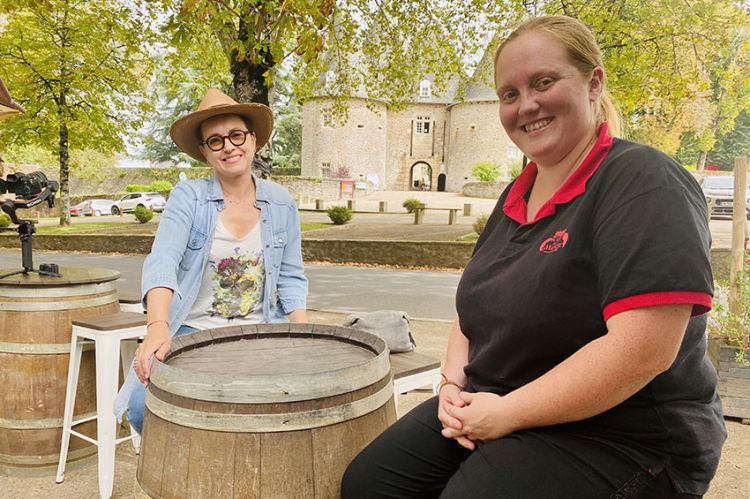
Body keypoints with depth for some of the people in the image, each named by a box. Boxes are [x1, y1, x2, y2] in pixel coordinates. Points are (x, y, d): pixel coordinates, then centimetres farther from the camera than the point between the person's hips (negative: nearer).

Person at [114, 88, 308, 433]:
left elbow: (290, 279, 9)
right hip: (192, 331, -1)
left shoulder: (281, 203, 4)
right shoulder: (188, 197, -5)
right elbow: (162, 263, -21)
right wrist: (157, 327, -39)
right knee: (144, 407, -26)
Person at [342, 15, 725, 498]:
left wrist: (506, 413, -20)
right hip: (492, 408, 7)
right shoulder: (517, 196, 9)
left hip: (618, 439, -7)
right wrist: (454, 382, -2)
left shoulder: (644, 183, -17)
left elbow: (643, 350, -26)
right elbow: (479, 304, 17)